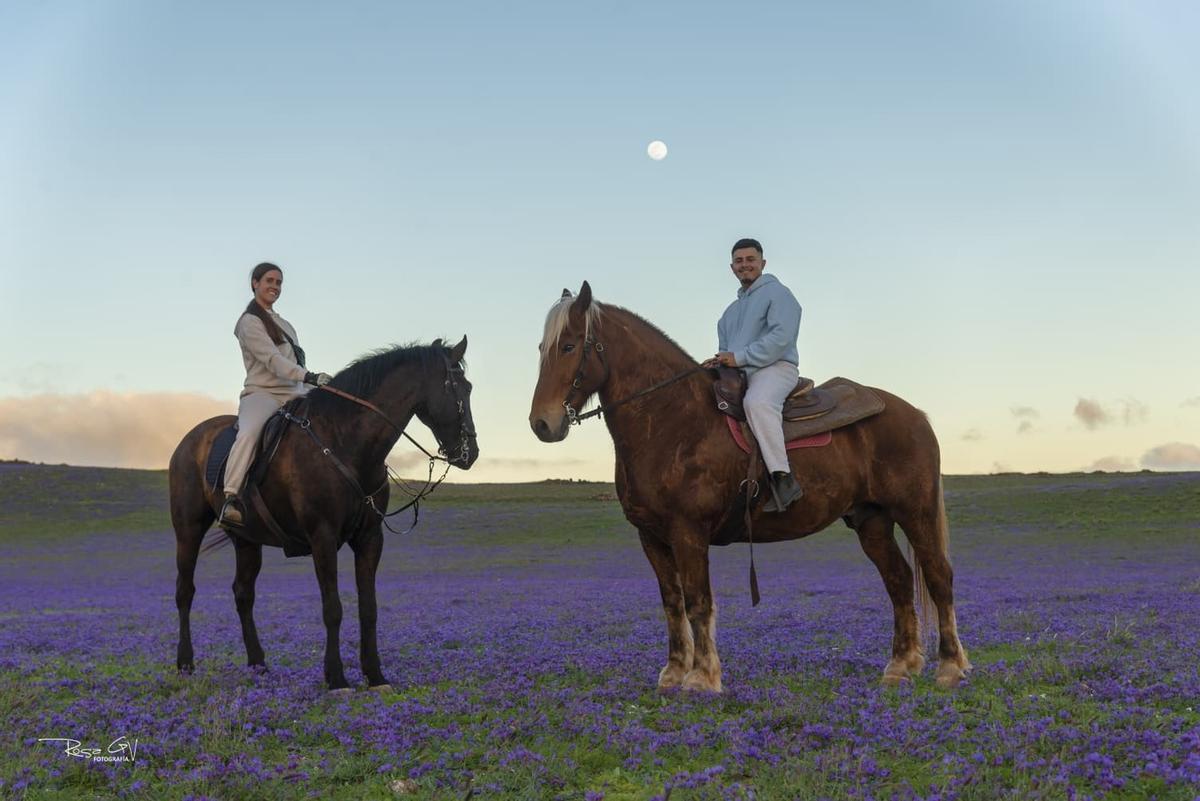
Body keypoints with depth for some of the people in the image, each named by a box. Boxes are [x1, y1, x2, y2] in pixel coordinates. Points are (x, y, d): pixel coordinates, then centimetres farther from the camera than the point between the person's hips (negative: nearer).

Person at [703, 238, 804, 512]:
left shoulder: (777, 293, 1)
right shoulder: (732, 310, 29)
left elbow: (781, 336, -14)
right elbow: (726, 348, 32)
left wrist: (740, 357, -19)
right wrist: (719, 362, 6)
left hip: (775, 367, -9)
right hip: (739, 375, 9)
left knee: (757, 402, -38)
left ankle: (783, 479, -42)